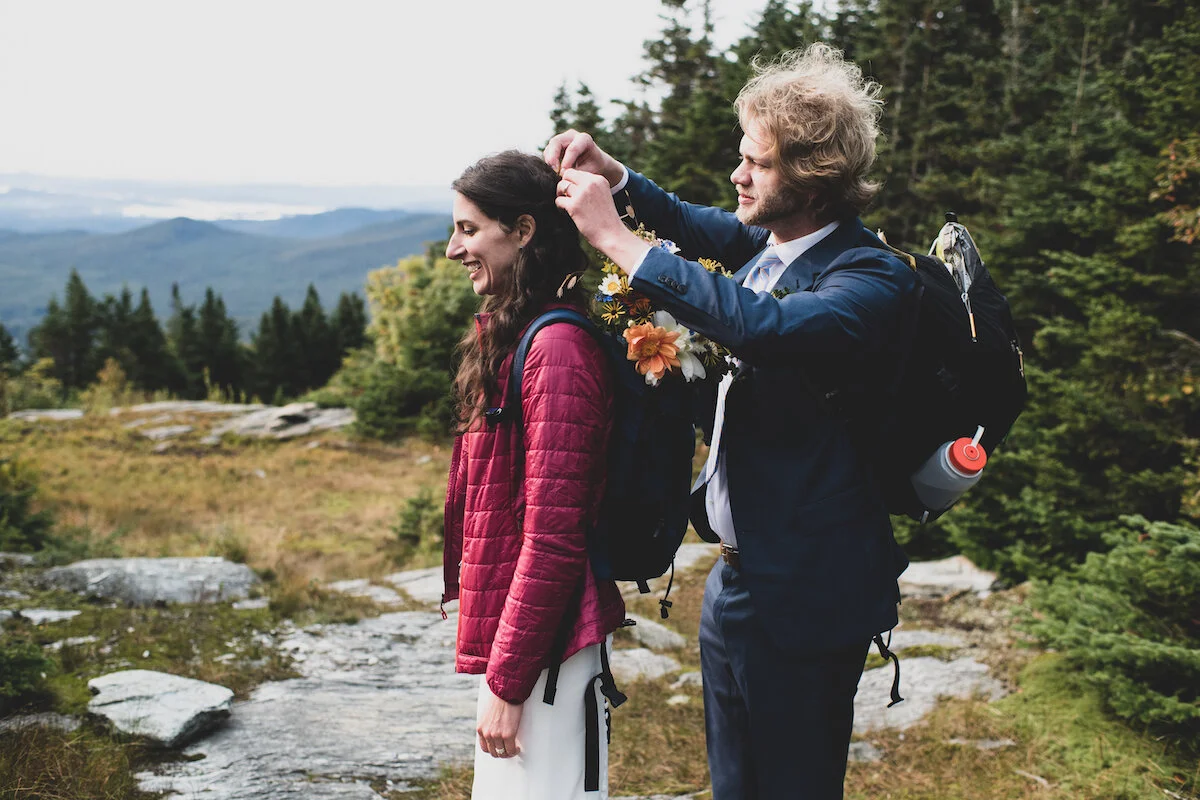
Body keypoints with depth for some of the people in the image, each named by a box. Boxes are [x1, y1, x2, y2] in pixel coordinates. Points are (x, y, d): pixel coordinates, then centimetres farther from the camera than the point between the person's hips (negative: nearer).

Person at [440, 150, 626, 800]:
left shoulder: (556, 349, -19)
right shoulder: (508, 338, 11)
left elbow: (552, 538, -22)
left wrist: (506, 680, -17)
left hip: (543, 645, -10)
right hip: (509, 628, 10)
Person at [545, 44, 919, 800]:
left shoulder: (874, 277, -19)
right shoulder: (766, 246, 5)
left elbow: (766, 326, -39)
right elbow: (692, 225, 26)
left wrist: (616, 237, -33)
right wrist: (614, 175, 7)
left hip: (802, 595, -8)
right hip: (734, 579, 8)